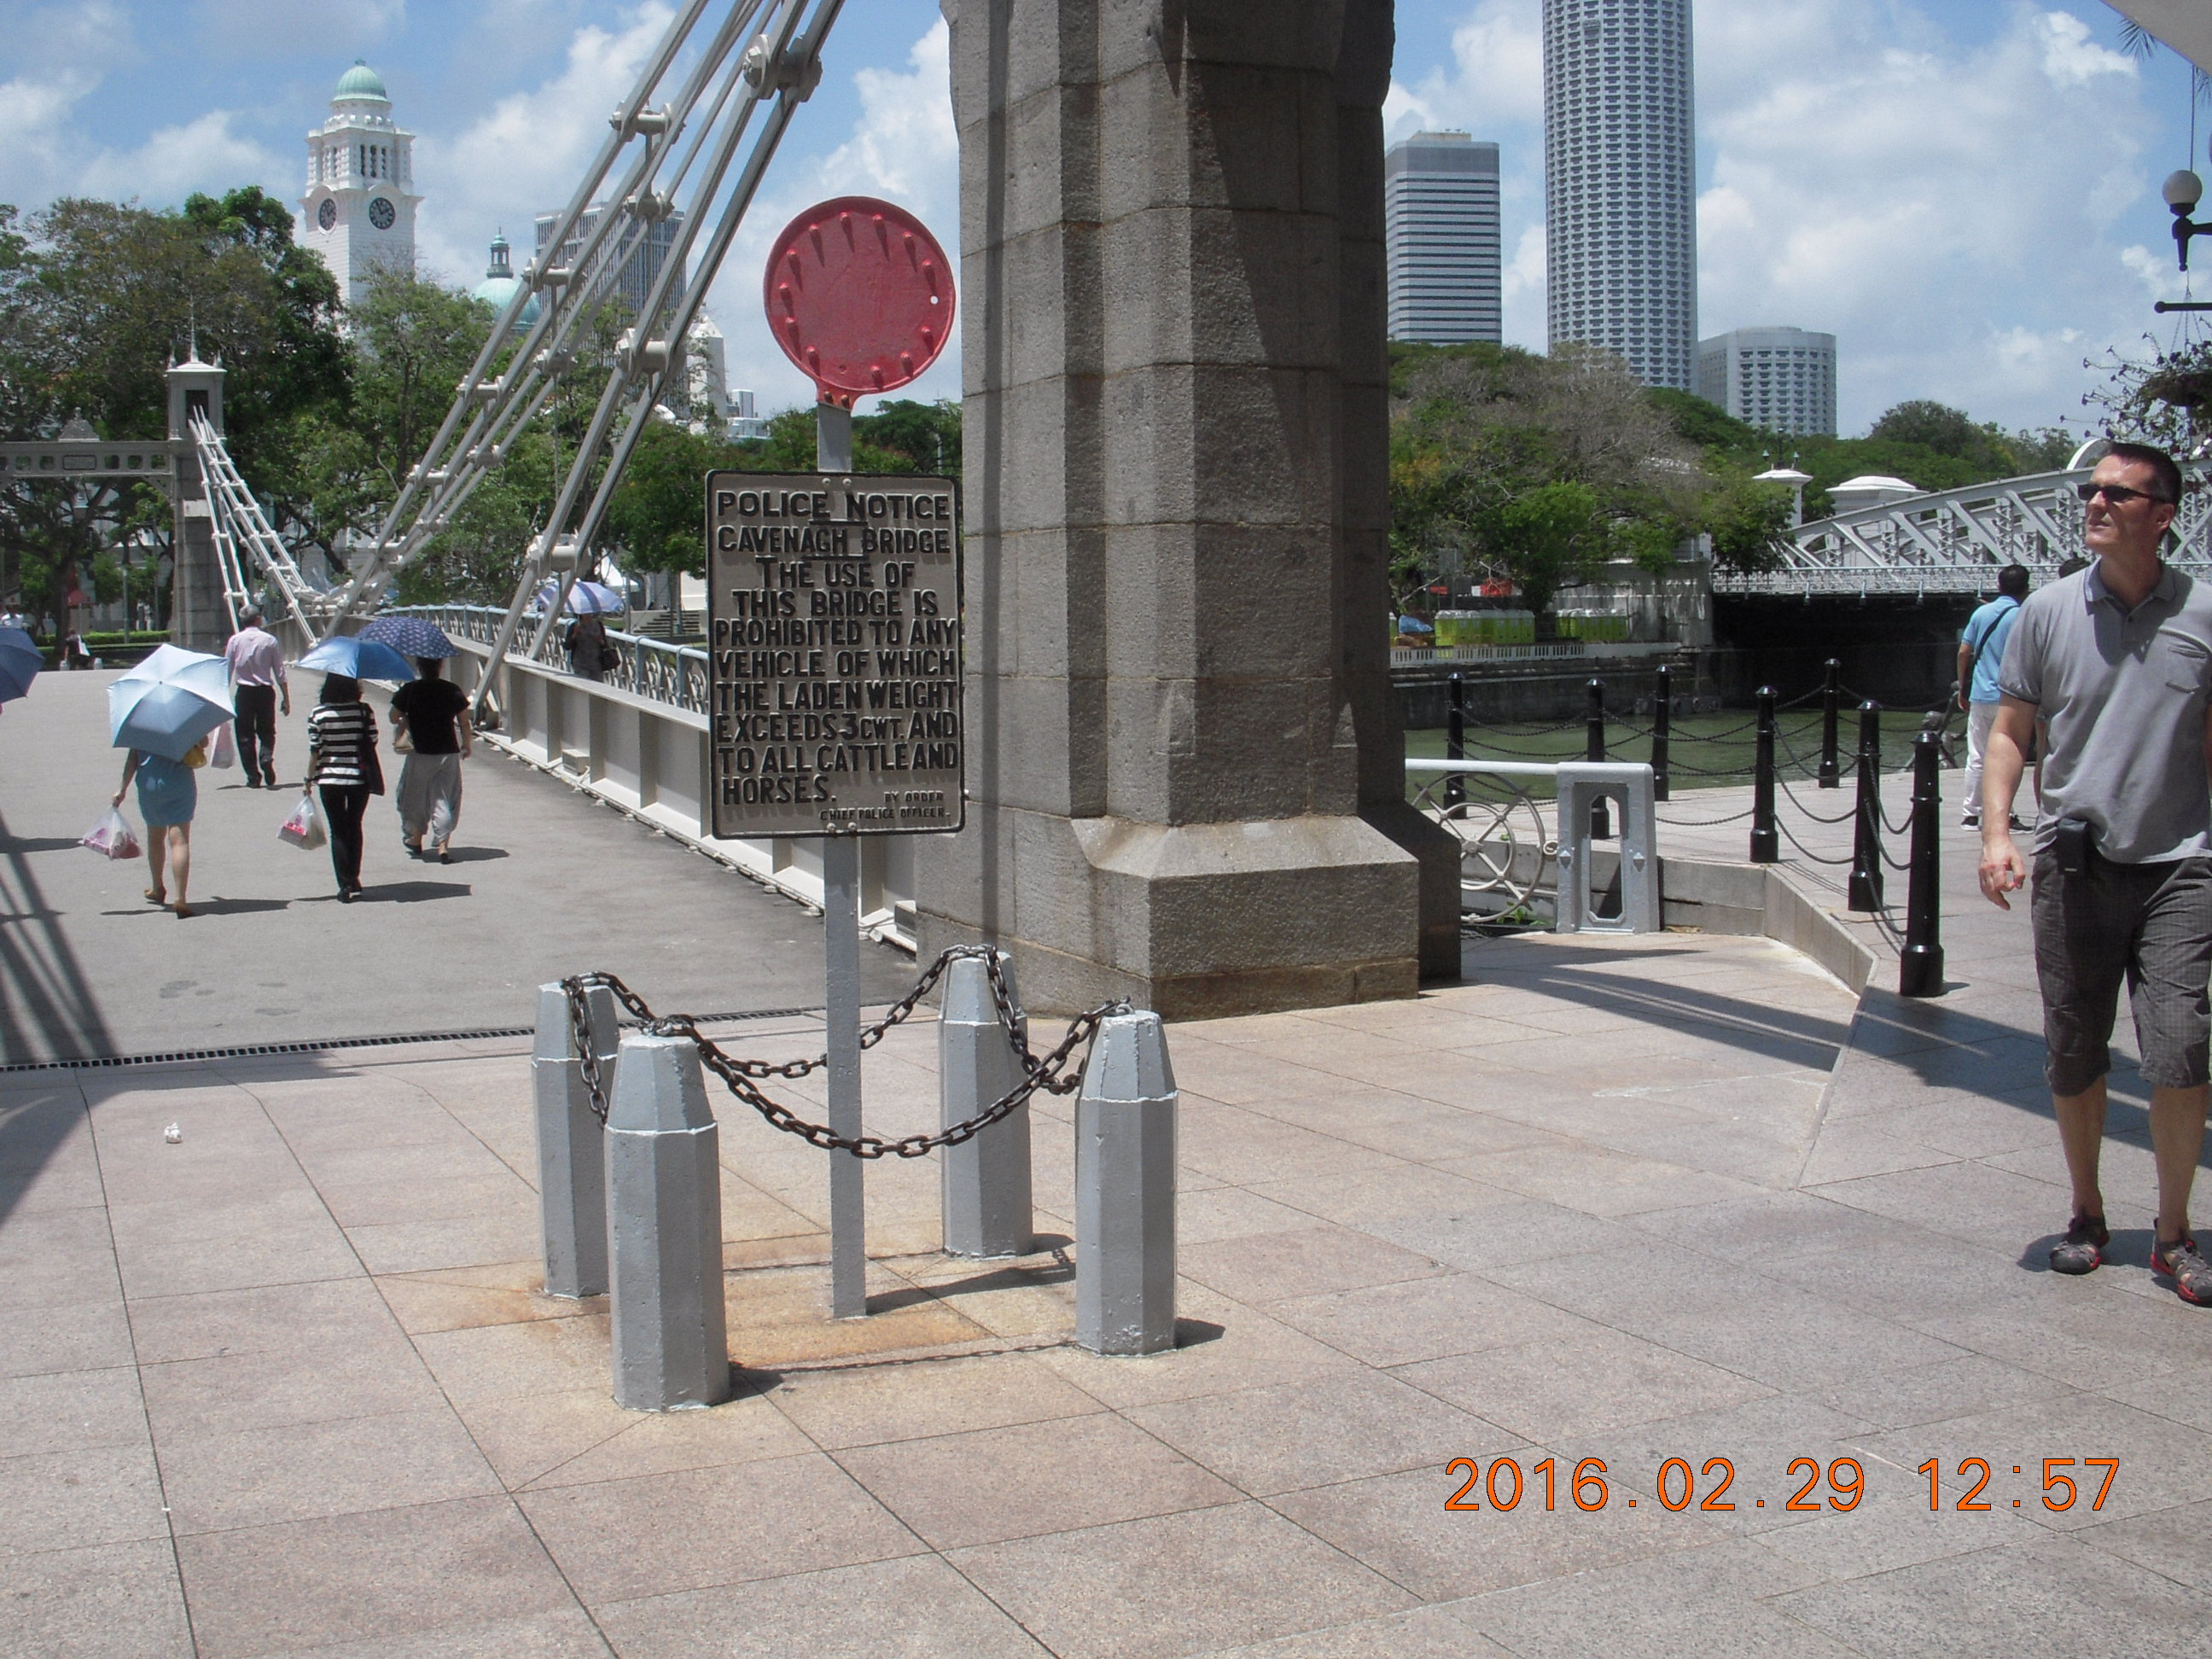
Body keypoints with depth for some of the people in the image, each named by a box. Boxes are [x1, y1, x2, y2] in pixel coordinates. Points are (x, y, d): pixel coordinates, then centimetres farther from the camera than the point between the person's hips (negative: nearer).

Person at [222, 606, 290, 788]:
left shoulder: (235, 640, -1)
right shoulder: (270, 640, -1)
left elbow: (227, 670, 2)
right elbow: (280, 673, 0)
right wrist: (286, 699, 6)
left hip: (244, 691, 0)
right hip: (265, 691, 0)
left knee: (245, 735, 7)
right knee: (267, 732, 11)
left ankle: (253, 777, 4)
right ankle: (266, 758, -19)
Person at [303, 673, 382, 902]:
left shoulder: (317, 714, -8)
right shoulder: (365, 711, -7)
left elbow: (314, 752, -7)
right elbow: (372, 744, -5)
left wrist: (309, 780, 3)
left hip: (329, 780, -1)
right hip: (360, 778, 1)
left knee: (338, 832, 7)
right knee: (354, 828, 19)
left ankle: (346, 886, 2)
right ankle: (354, 881, 23)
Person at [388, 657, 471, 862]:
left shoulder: (409, 690, -8)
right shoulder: (453, 691, -5)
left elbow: (394, 718, -2)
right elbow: (464, 722, -1)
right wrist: (467, 745, 14)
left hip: (420, 753, -1)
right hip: (448, 753, 1)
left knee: (416, 796, 18)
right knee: (445, 798, 6)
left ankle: (416, 839, 31)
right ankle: (442, 846, -1)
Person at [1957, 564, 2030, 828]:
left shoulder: (1981, 612, 7)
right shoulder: (2022, 617, -8)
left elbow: (1963, 652, 7)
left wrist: (1962, 689, 15)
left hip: (1980, 696, 4)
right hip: (2007, 697, -4)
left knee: (1976, 757, 9)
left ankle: (1971, 813, 11)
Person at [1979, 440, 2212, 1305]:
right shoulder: (2048, 612, 3)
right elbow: (2010, 732, 8)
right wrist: (1997, 833, -5)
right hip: (2073, 864, 1)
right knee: (2073, 1057, 8)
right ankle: (2087, 1215, 26)